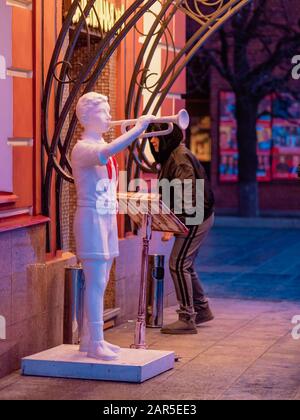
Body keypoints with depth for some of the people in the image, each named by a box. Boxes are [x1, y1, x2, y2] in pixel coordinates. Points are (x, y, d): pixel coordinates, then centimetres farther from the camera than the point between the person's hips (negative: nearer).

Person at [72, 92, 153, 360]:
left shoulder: (103, 146, 16)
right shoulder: (83, 148, -13)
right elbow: (109, 152, -34)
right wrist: (139, 127, -32)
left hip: (108, 218, 9)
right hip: (91, 218, -9)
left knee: (100, 282, 11)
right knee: (96, 282, -9)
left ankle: (89, 338, 18)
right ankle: (96, 343, -7)